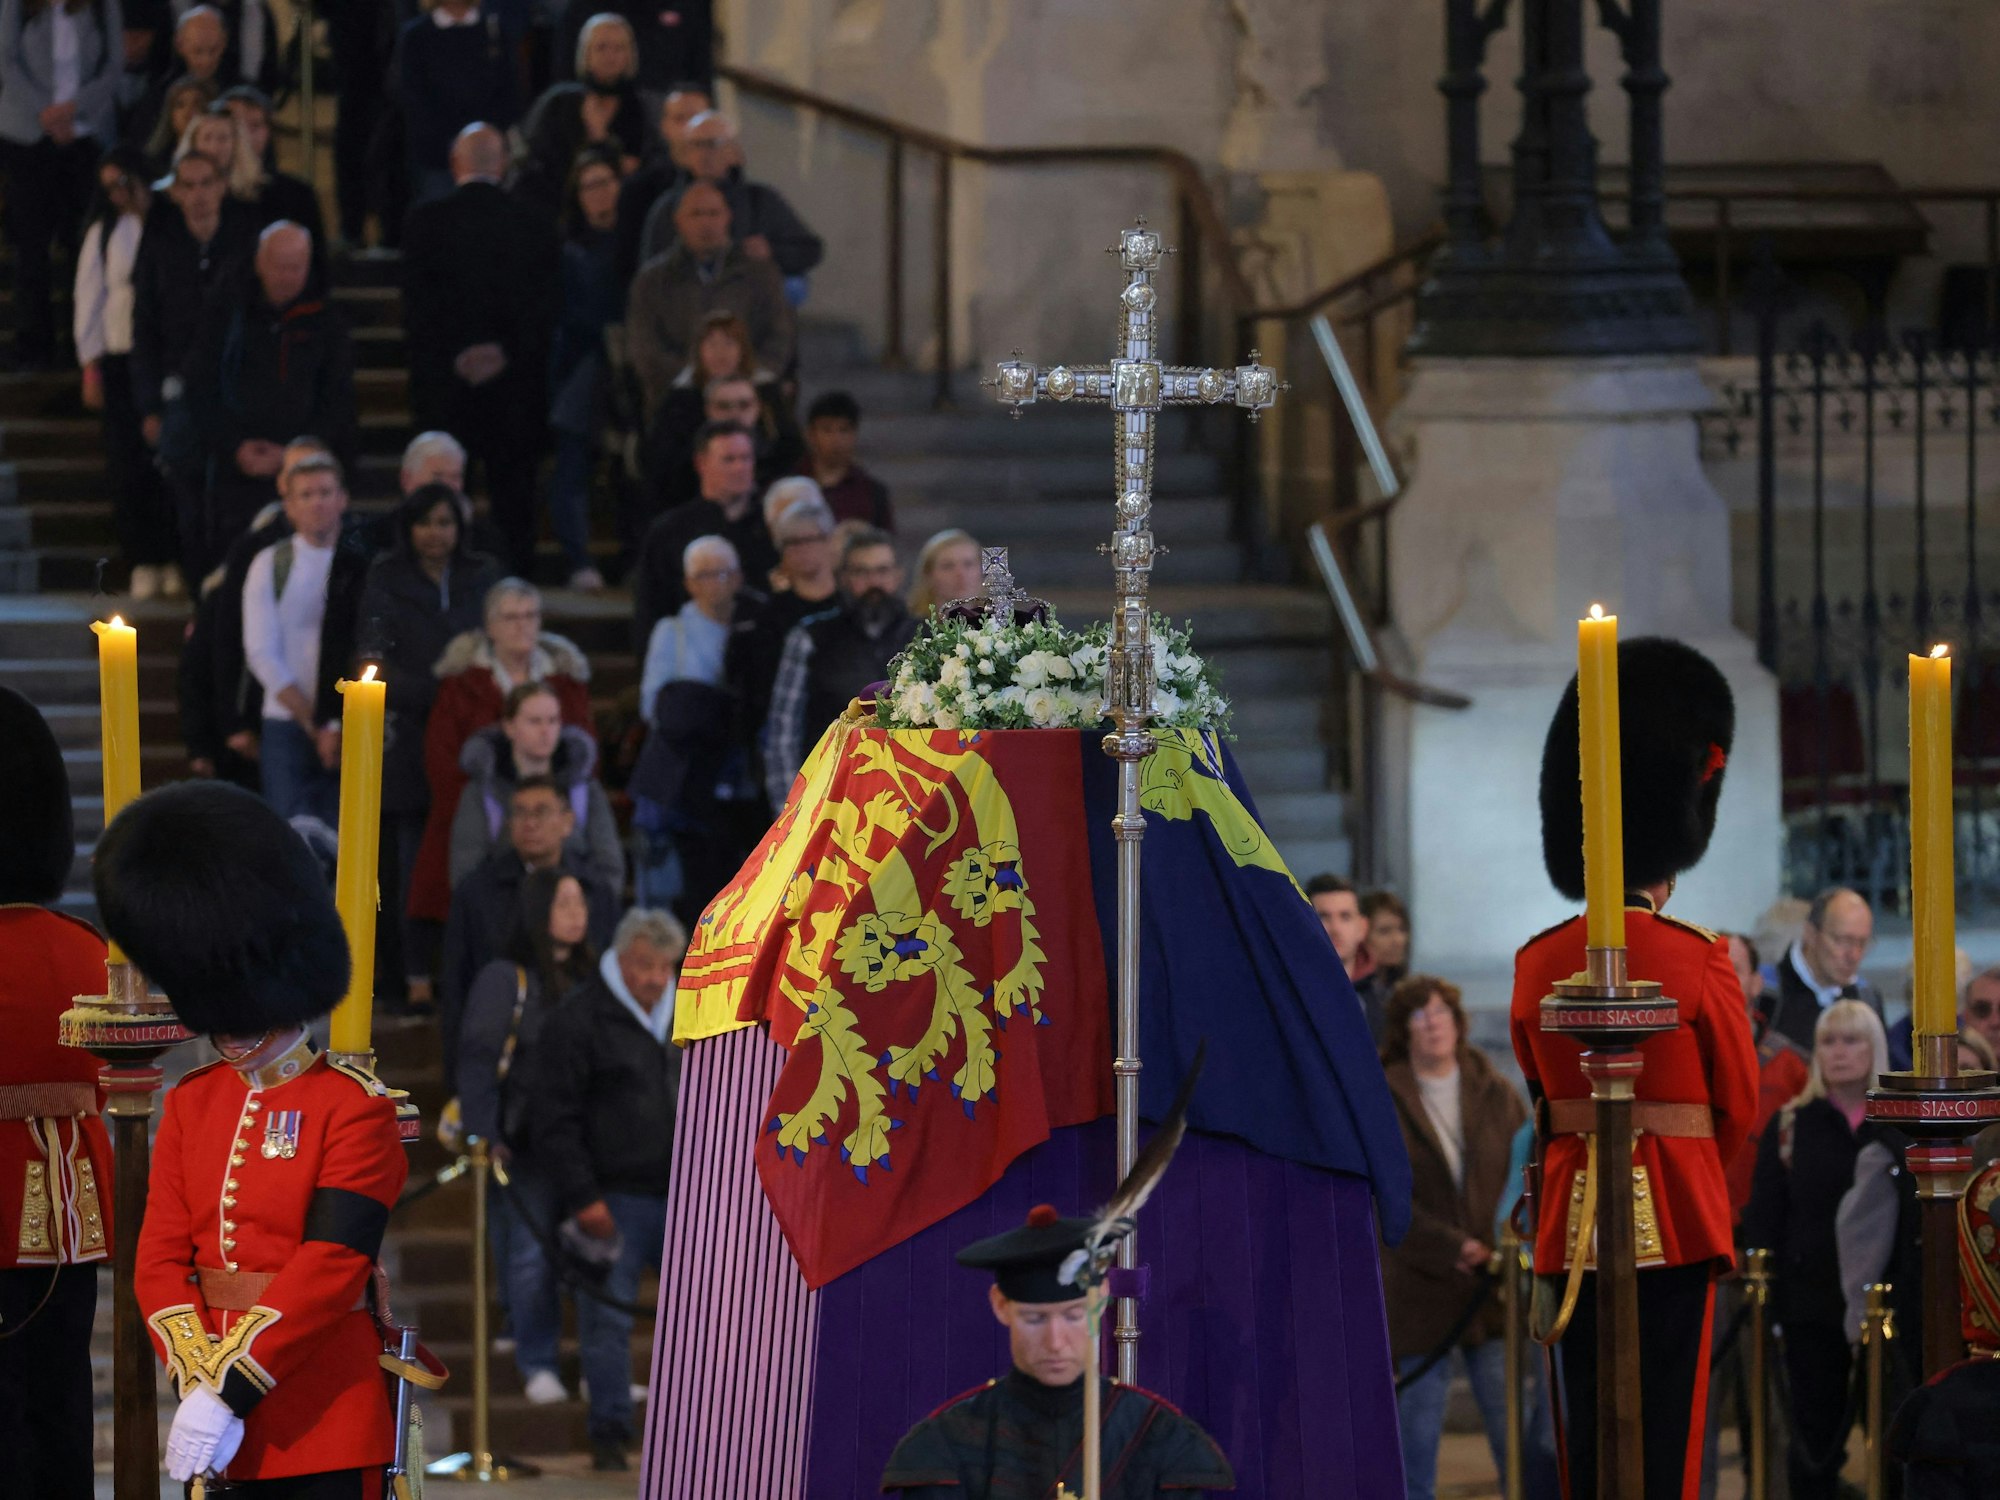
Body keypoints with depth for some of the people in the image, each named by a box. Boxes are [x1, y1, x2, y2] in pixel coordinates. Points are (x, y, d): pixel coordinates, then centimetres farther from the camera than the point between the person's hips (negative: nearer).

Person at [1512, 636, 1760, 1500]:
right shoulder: (1699, 961, -10)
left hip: (1574, 1211, 4)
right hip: (1677, 1218, -4)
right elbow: (1739, 1106, 0)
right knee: (1667, 1431, -2)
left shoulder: (1536, 966, 3)